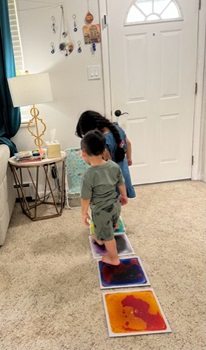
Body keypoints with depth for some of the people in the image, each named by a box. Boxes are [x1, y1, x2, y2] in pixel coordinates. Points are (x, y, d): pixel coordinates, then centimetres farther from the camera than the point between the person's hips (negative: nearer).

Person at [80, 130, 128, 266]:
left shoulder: (89, 175, -29)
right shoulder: (115, 166, -12)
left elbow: (86, 198, -21)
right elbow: (121, 184, 3)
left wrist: (84, 213, -4)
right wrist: (124, 195, 22)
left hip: (102, 210, -6)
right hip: (116, 205, 6)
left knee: (107, 235, 17)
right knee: (109, 229, 32)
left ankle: (114, 258, 38)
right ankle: (99, 238, 62)